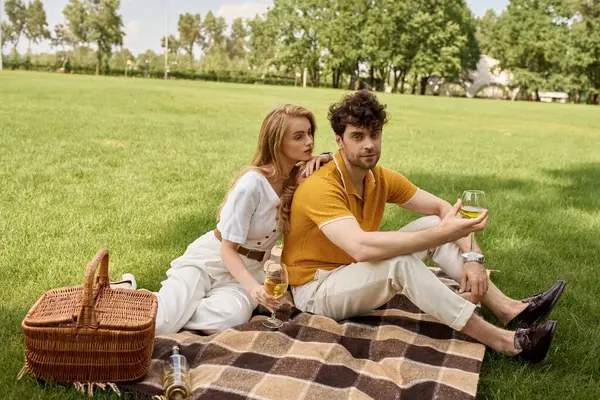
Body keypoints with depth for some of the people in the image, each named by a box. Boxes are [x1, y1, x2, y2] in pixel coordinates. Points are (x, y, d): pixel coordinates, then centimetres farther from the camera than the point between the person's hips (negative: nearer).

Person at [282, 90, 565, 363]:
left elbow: (443, 208, 0)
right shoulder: (321, 187, -27)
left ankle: (508, 309, -8)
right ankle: (505, 341, -25)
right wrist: (442, 235, -42)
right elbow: (361, 247, -42)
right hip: (315, 291, -7)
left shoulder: (381, 179, -3)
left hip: (358, 276, 8)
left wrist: (471, 257, -17)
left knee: (433, 225, -5)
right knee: (400, 262, -33)